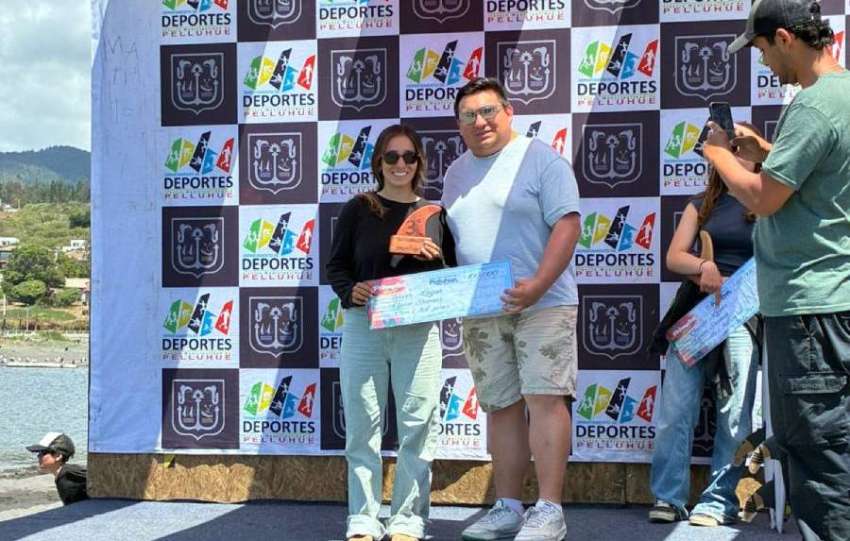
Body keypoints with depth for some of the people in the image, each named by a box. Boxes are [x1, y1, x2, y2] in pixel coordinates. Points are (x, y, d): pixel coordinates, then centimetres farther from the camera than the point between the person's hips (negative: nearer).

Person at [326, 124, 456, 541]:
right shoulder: (358, 210, 6)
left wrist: (436, 256, -11)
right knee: (363, 425, 2)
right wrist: (350, 291, -13)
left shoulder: (433, 213, 8)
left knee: (418, 425, 0)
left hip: (418, 330, 1)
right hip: (363, 325, 0)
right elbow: (335, 267, 7)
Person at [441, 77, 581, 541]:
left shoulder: (540, 159, -3)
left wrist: (538, 285, -22)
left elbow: (567, 224, -11)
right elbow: (446, 242, 23)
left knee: (545, 398, -10)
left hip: (541, 306, -6)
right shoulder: (455, 174, 17)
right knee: (501, 408, 8)